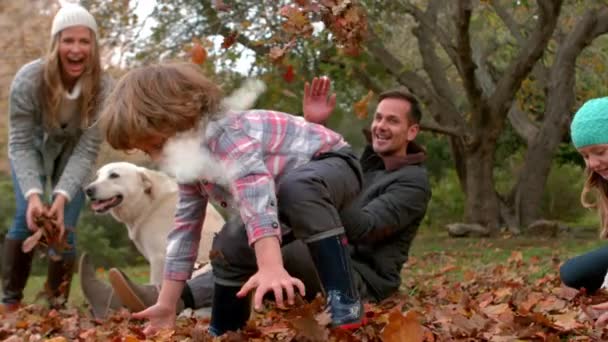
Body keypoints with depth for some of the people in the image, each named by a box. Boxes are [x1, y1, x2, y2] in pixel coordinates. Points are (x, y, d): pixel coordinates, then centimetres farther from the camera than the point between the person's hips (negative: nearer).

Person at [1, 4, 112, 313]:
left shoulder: (102, 87, -31)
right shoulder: (29, 79, -34)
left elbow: (88, 149, -29)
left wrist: (62, 197, -42)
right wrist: (33, 194, -44)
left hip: (70, 154, 1)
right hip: (33, 150, -1)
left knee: (64, 228, -8)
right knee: (27, 216, -17)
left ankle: (56, 306, 5)